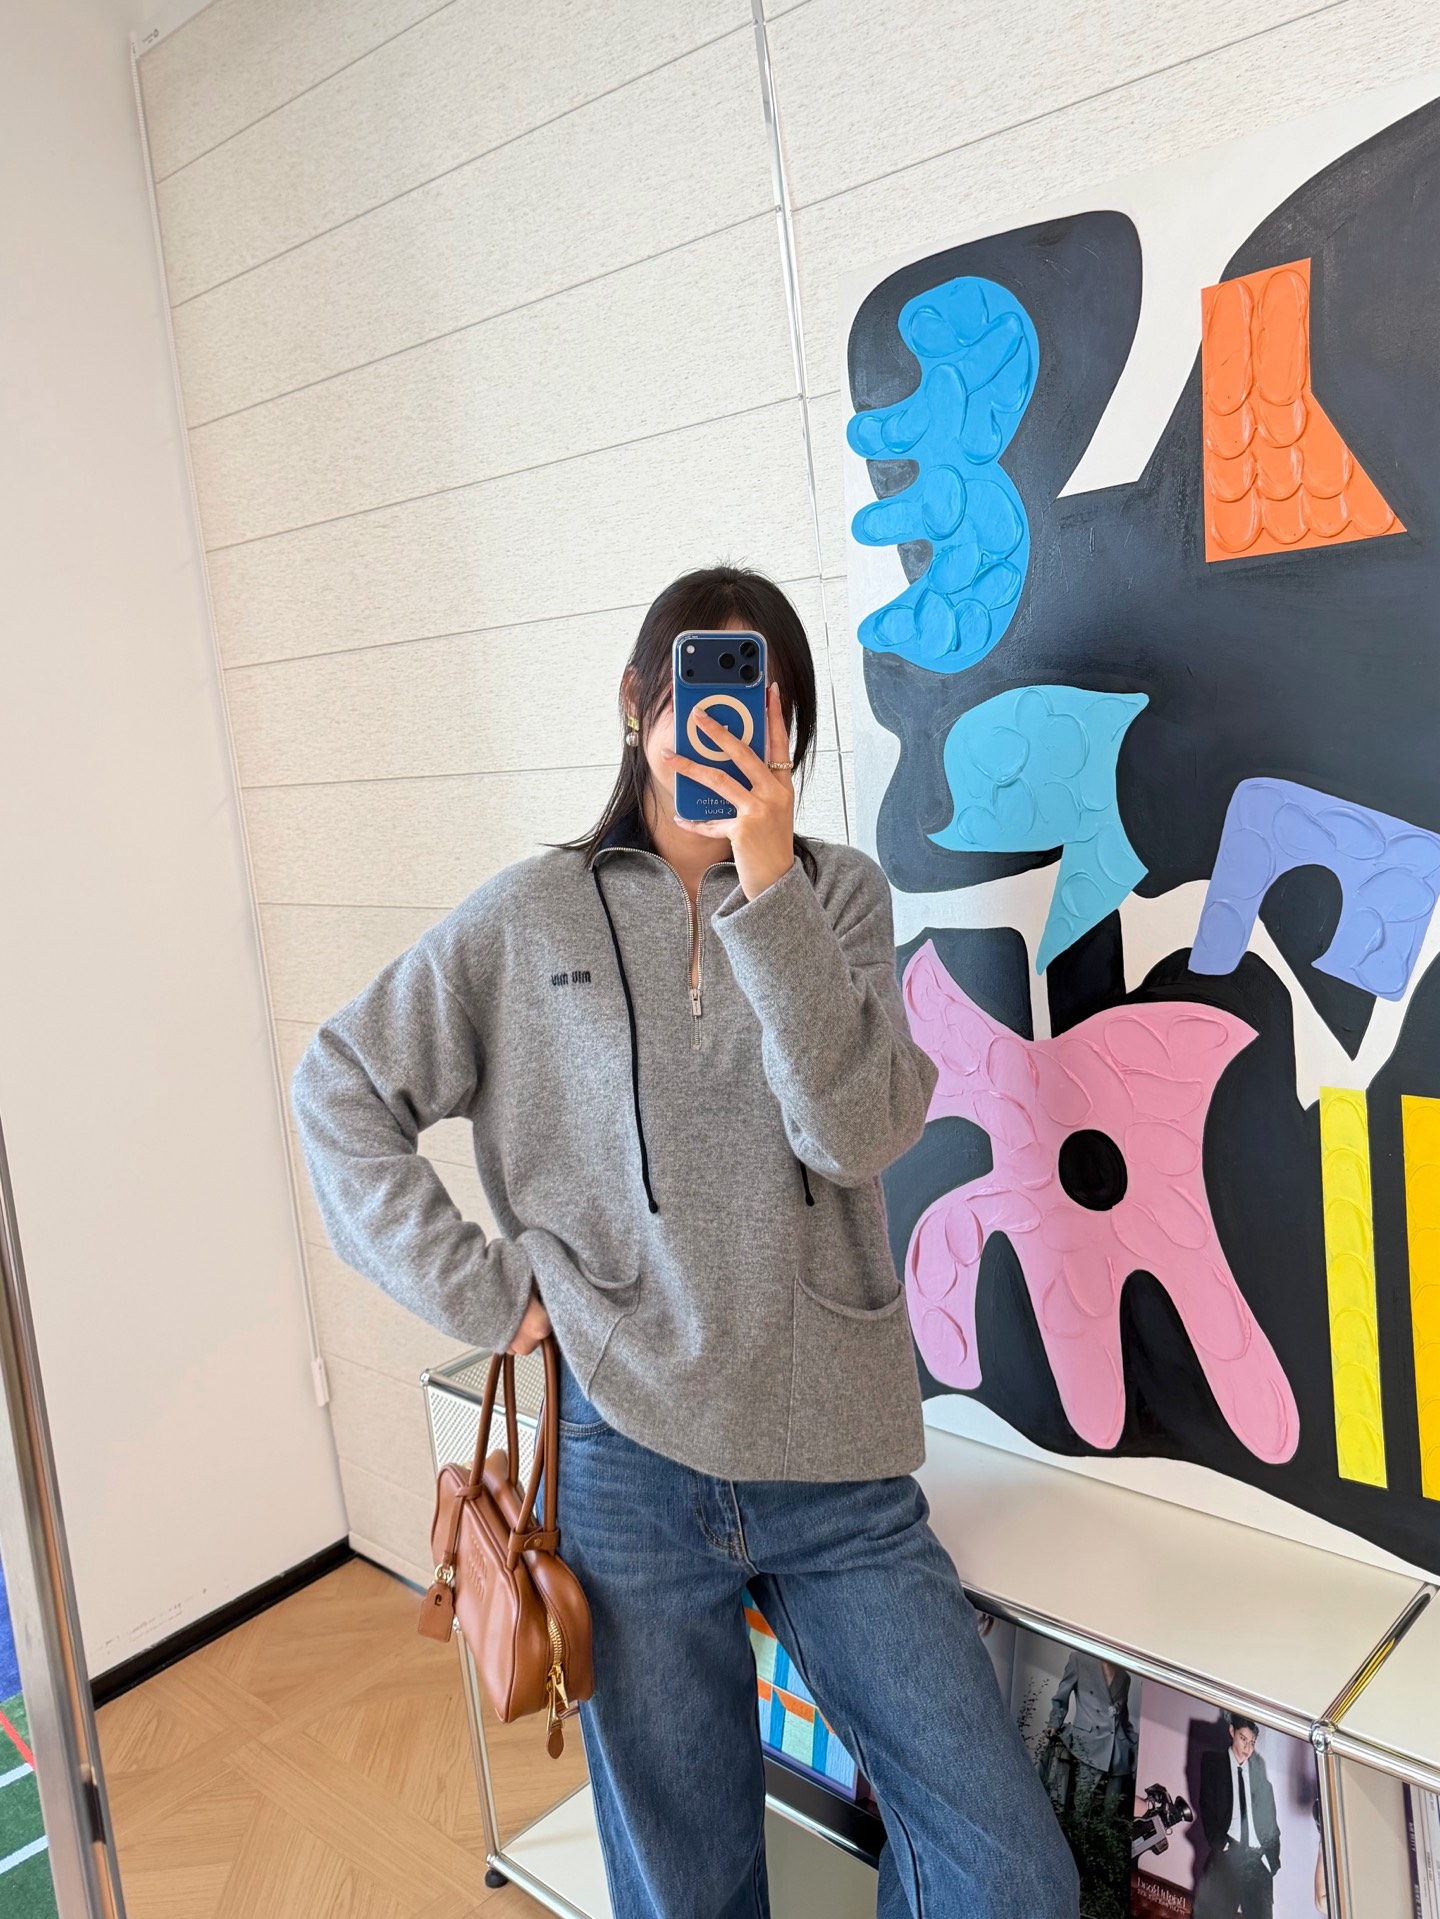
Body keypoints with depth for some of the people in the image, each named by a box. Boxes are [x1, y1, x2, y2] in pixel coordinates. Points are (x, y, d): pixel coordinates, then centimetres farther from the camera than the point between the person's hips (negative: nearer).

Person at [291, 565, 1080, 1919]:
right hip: (632, 1464, 0)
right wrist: (479, 1287, -3)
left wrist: (769, 887, -22)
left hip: (841, 1465, 1)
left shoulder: (838, 896, 2)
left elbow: (860, 1131, -13)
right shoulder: (531, 917, -1)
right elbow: (338, 1089, 4)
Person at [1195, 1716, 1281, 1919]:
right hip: (1228, 1854, -2)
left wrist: (1271, 1853, 4)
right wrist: (1219, 1843, -9)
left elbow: (1269, 1811, 11)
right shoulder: (1213, 1761, 2)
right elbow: (1207, 1805, 0)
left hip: (1258, 1857, 2)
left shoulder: (1259, 1765, 8)